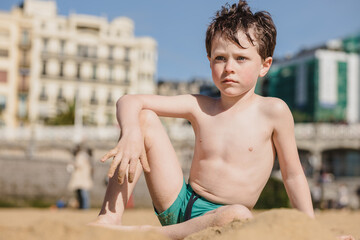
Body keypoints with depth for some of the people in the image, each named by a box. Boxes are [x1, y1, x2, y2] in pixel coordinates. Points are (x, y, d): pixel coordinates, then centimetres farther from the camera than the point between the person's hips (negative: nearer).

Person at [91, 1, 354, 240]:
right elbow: (129, 101, 0)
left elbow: (293, 175, 3)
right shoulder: (199, 107, 3)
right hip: (178, 206, 3)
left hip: (218, 219, -3)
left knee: (238, 215, -42)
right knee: (143, 118, -8)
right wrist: (131, 133, -22)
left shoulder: (274, 110, -4)